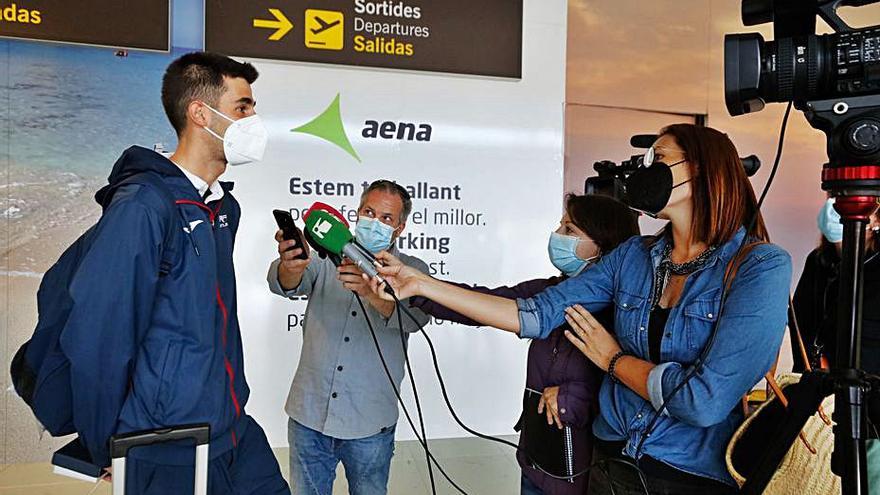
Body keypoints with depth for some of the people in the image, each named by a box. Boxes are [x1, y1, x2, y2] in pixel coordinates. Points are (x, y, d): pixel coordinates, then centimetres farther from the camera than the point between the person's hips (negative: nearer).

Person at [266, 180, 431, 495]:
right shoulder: (327, 258, 4)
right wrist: (292, 266, -39)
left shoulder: (410, 270, 0)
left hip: (370, 424, -1)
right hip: (309, 414, 1)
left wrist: (370, 291, -40)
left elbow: (415, 316, -20)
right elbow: (283, 285, -14)